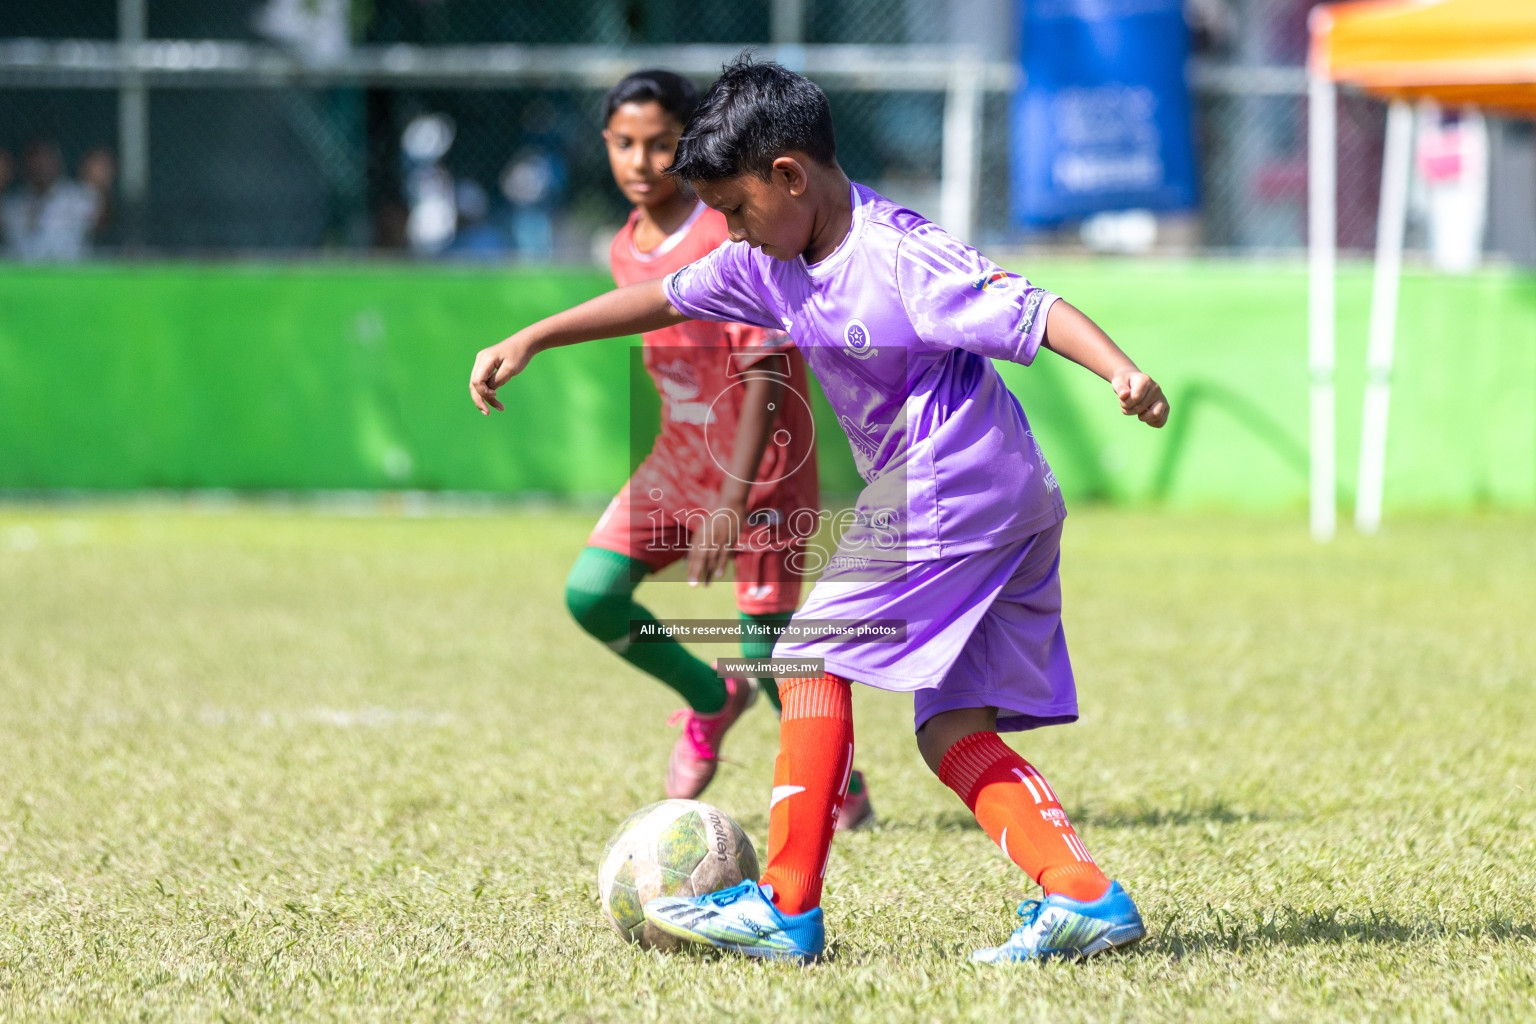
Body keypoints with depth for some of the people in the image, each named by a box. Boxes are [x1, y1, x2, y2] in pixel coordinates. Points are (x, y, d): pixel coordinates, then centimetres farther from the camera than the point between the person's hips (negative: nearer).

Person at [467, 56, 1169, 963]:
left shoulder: (899, 258, -16)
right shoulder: (775, 263, 12)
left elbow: (1034, 312, -23)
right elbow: (662, 300, 21)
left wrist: (1123, 371, -38)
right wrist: (527, 342, 22)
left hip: (949, 490, -9)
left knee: (817, 657, -4)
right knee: (954, 734, 4)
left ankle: (788, 909, -1)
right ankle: (1084, 895, -8)